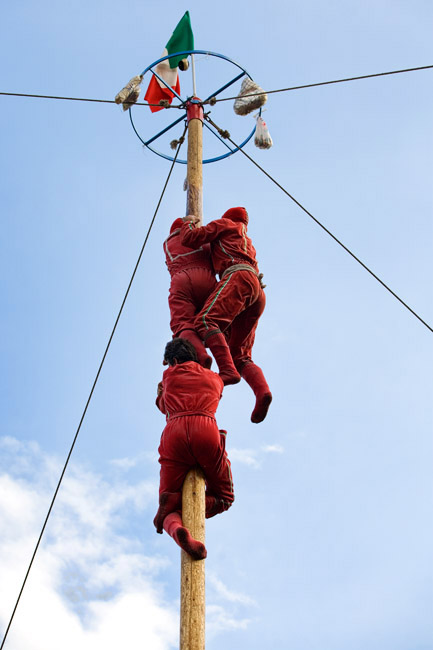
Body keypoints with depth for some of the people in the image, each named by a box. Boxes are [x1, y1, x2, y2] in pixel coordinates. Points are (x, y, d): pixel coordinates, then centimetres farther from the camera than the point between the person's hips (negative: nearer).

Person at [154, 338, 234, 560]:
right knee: (223, 498, 19)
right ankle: (178, 500, -11)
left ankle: (176, 527, -30)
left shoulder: (169, 376, 28)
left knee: (167, 510, 9)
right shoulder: (215, 378, 30)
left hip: (174, 433, 1)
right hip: (206, 430, 0)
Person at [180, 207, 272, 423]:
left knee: (205, 320, -26)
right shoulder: (248, 242, 42)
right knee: (239, 355, 1)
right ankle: (262, 390, -26)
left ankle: (227, 370, -48)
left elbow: (190, 239, 11)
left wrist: (188, 222, 32)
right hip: (257, 294, 8)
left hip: (237, 277, -8)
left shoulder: (223, 223, 20)